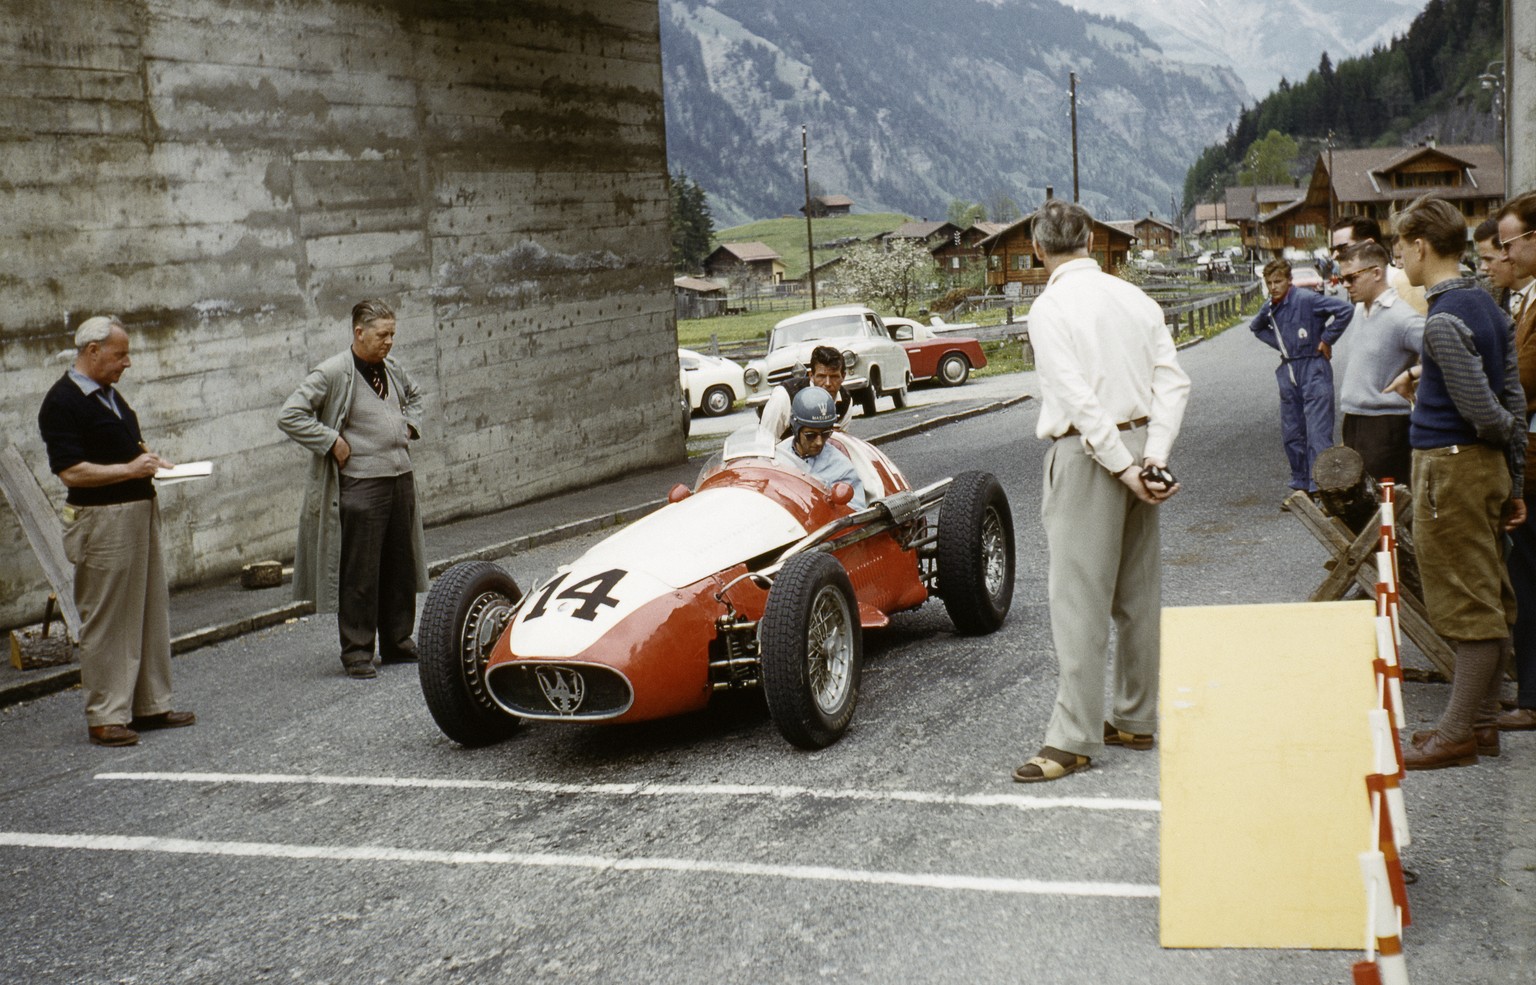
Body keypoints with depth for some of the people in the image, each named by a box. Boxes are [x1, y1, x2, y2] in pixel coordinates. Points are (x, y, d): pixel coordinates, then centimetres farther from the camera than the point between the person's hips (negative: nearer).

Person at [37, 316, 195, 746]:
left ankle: (150, 705, 23)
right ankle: (104, 717, 6)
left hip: (141, 511, 9)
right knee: (106, 621, -2)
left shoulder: (110, 393, 15)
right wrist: (130, 469, -20)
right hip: (102, 521, -9)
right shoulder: (62, 402, -14)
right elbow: (70, 471, -21)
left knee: (151, 611, 13)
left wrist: (152, 459, 11)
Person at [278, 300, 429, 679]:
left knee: (401, 567, 13)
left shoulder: (393, 370, 10)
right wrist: (333, 442, -16)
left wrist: (410, 426, 14)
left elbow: (414, 396, 32)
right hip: (359, 485, -7)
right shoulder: (331, 373, -12)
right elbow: (289, 416, -15)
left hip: (401, 478, 7)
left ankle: (398, 642, 26)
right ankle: (357, 652, 8)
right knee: (359, 573, -2)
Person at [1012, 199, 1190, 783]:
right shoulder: (1134, 297, 10)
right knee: (1138, 592, 14)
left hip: (1087, 453, -7)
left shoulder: (1050, 307, -10)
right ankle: (1136, 719, 25)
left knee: (1079, 597, -4)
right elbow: (1174, 383, 2)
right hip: (1138, 442, 7)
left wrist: (1124, 468, -15)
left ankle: (1073, 739, -1)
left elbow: (1080, 401, -18)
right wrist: (1154, 454, -6)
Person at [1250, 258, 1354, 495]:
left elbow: (1345, 309, -21)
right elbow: (1256, 327, 30)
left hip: (1313, 369, -7)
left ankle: (1320, 488, -12)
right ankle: (1301, 485, 22)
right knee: (1292, 433, 11)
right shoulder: (1269, 309, 8)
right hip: (1288, 371, 7)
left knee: (1317, 432, -10)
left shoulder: (1307, 300, -13)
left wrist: (1326, 339, -14)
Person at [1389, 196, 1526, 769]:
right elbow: (1511, 399, 12)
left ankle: (1458, 733, 3)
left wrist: (1507, 438, 1)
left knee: (1465, 604, -4)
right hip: (1487, 464, 10)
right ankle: (1482, 722, 22)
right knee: (1489, 600, 13)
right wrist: (1515, 481, 13)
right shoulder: (1487, 306, 11)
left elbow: (1483, 410, -21)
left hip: (1450, 465, -10)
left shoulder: (1444, 319, -18)